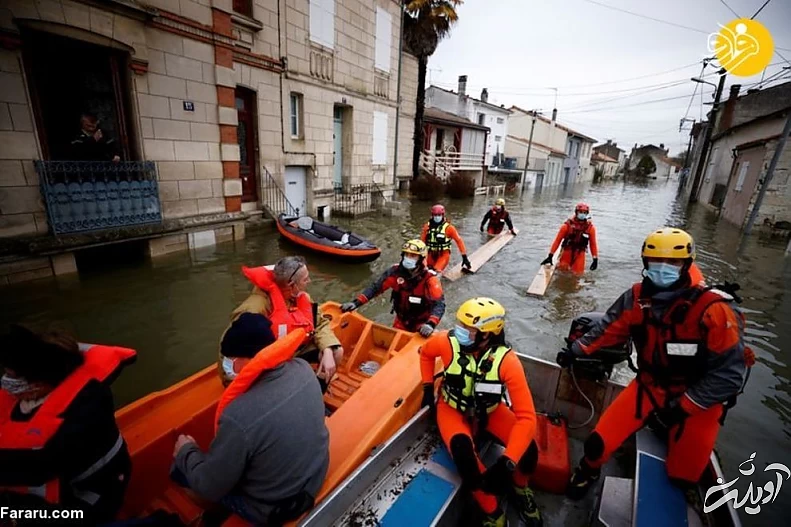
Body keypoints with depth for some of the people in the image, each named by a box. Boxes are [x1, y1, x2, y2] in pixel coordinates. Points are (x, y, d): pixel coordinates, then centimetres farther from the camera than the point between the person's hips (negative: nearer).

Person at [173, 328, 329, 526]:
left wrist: (186, 451, -2)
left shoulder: (240, 417, -37)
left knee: (179, 468, 14)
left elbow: (209, 488, -18)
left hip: (272, 509, -5)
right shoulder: (303, 368, -20)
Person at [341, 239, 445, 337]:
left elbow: (439, 304, -34)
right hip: (401, 320, 3)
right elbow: (375, 287, -14)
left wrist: (431, 324, -52)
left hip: (421, 323, -3)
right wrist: (356, 302, -25)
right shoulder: (396, 271, -16)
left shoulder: (429, 278, -26)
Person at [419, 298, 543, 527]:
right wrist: (427, 387, -6)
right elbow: (425, 353, -2)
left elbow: (526, 416, -31)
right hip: (453, 408, 0)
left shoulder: (506, 361, -31)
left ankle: (520, 487, 17)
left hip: (489, 409, 1)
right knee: (463, 453, -30)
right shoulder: (447, 342, -29)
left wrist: (506, 462, -38)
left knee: (528, 449, -20)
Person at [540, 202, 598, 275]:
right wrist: (550, 256, -12)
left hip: (580, 253, 2)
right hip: (567, 251, -1)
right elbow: (557, 240, -10)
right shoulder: (568, 225, -11)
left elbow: (593, 244, 4)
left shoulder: (590, 227, -4)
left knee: (578, 274, 1)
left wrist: (595, 259, 2)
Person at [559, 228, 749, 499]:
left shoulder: (712, 310, -24)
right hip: (649, 386, 3)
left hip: (697, 400, -2)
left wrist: (681, 407, -19)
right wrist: (576, 350, 5)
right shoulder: (636, 297, -12)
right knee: (598, 443, -5)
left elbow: (728, 374, -20)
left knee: (682, 477, 8)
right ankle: (588, 472, 28)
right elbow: (609, 328, 3)